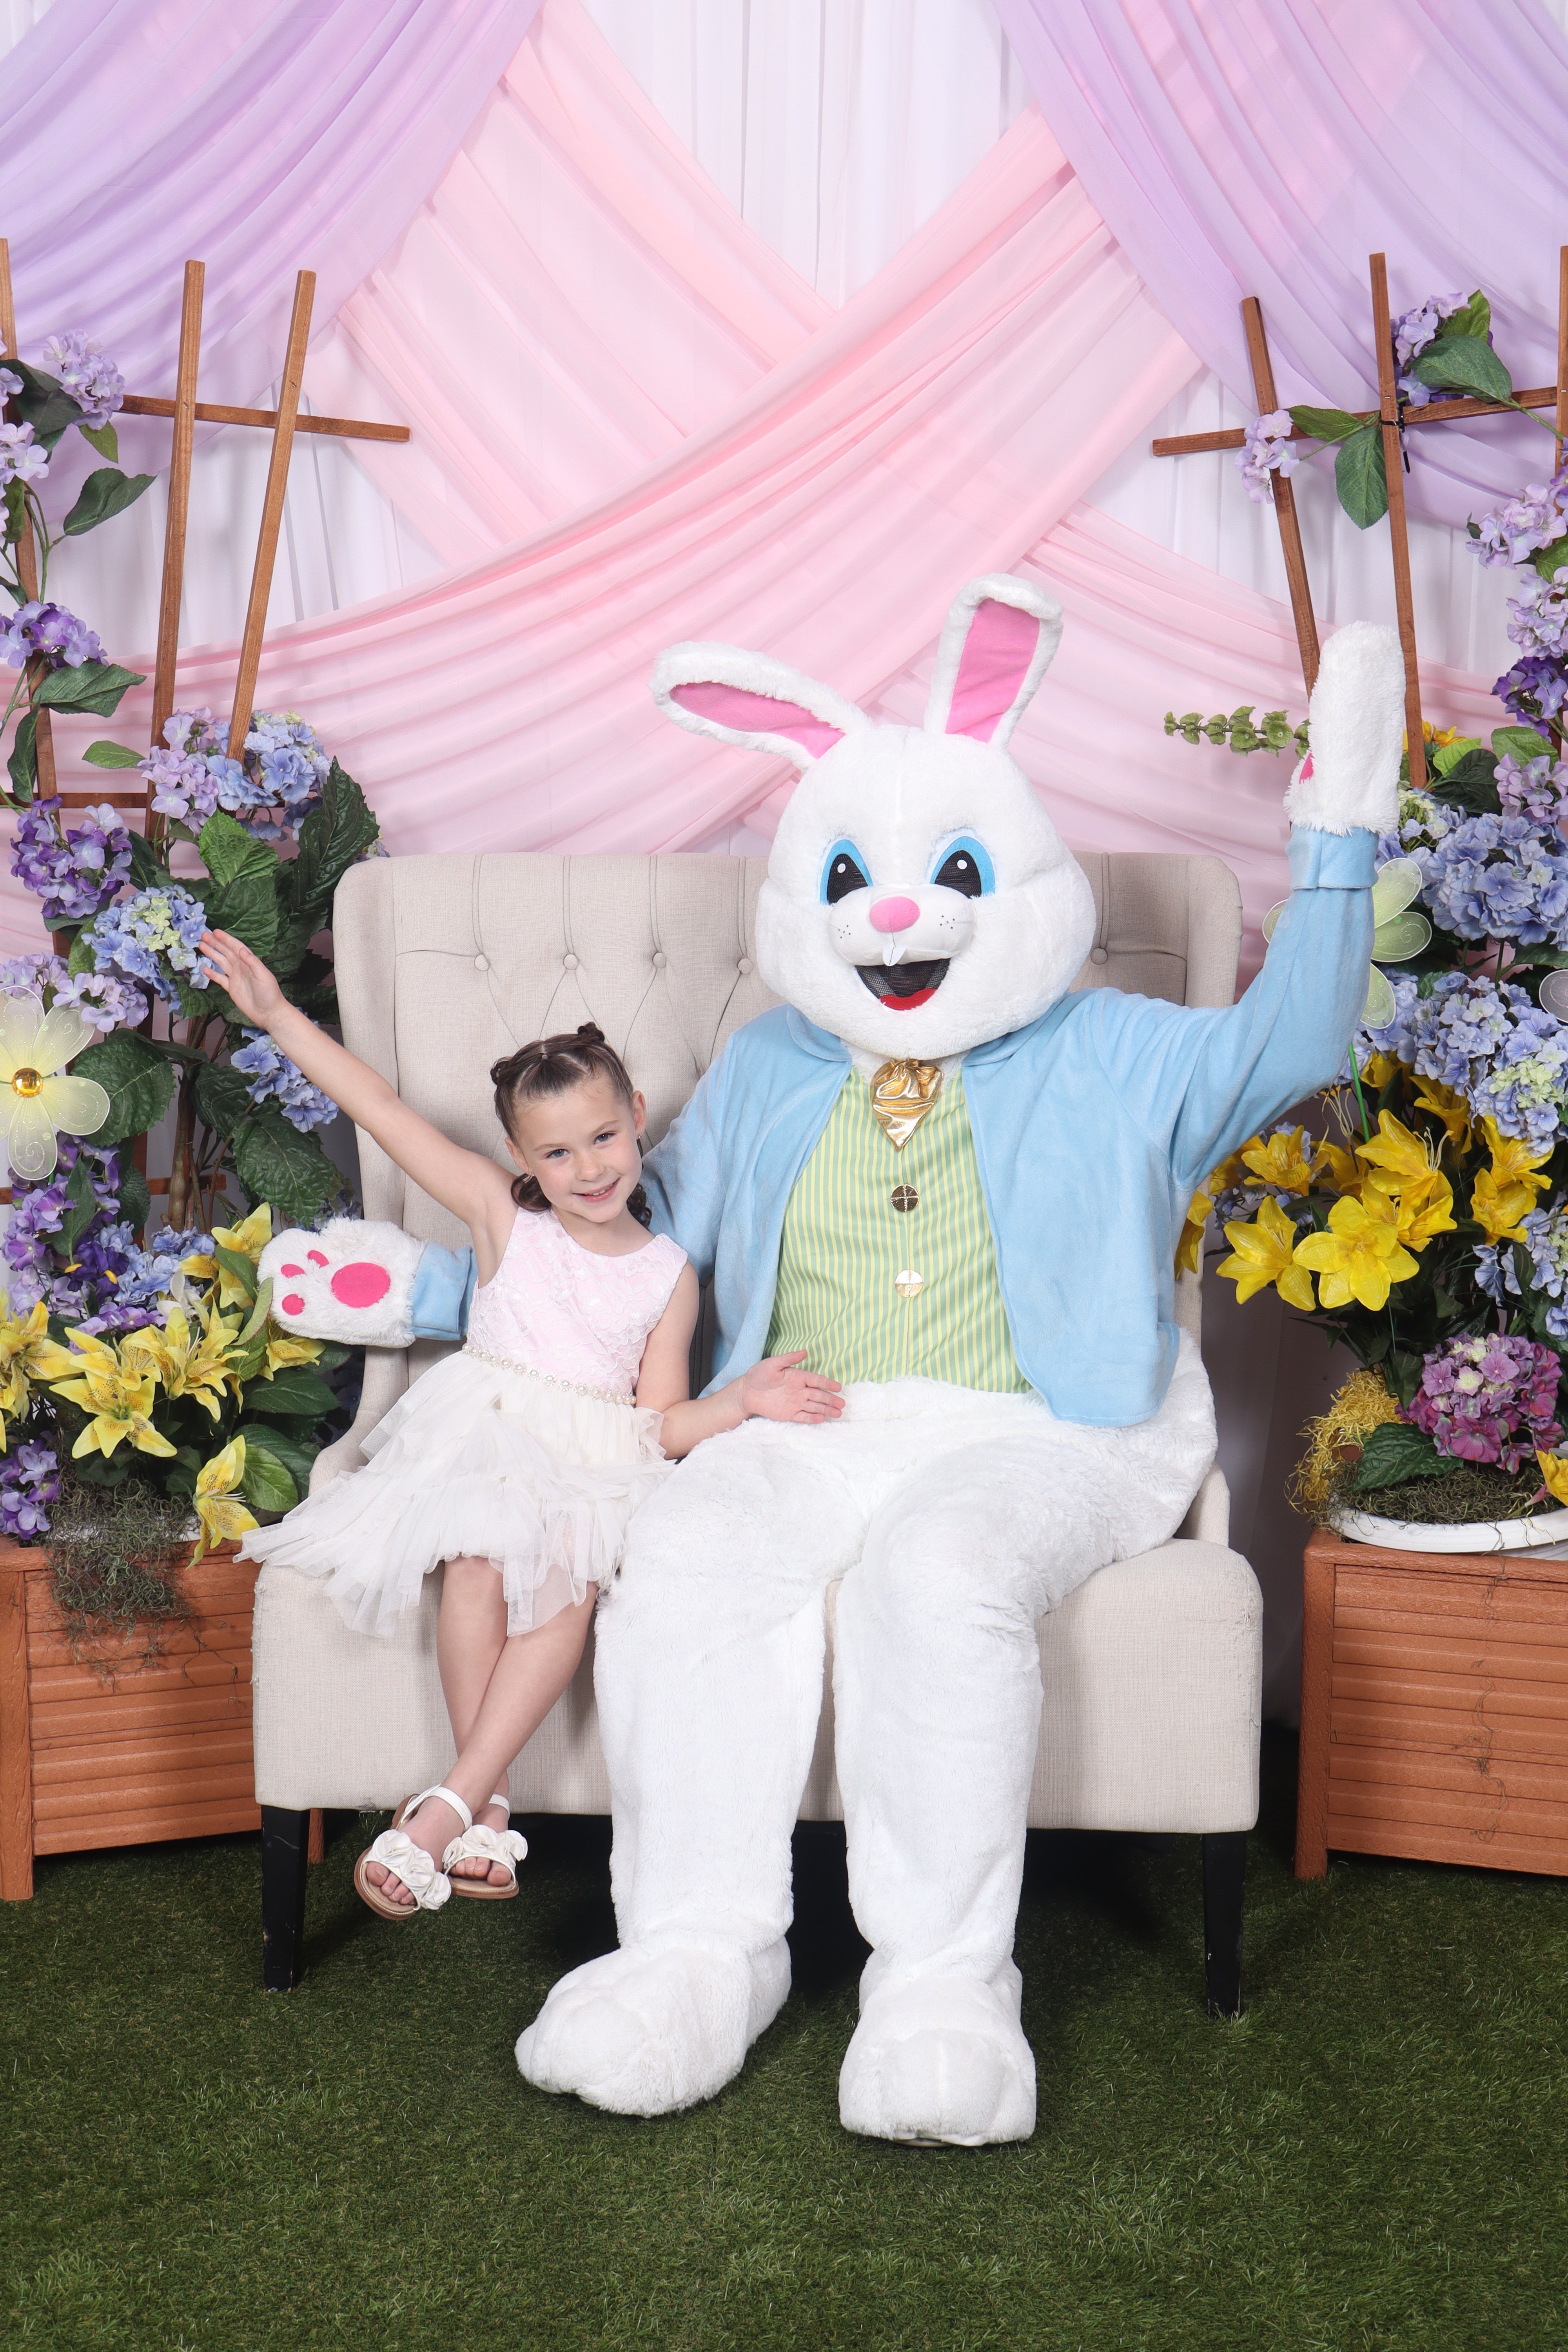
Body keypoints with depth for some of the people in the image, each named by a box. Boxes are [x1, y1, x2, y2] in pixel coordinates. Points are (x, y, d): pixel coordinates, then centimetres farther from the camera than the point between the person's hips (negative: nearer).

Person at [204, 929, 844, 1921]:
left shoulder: (670, 1274, 10)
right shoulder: (504, 1217, 8)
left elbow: (659, 1421, 9)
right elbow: (386, 1111, 4)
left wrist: (744, 1400, -9)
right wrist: (277, 1012, 1)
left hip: (597, 1462, 1)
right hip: (486, 1439, 0)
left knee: (570, 1579, -31)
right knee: (481, 1567, -32)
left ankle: (449, 1803, -31)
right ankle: (487, 1804, -21)